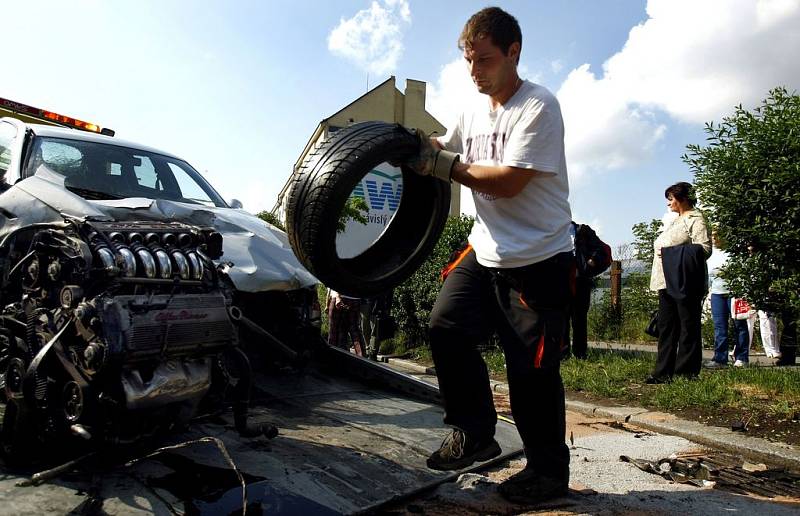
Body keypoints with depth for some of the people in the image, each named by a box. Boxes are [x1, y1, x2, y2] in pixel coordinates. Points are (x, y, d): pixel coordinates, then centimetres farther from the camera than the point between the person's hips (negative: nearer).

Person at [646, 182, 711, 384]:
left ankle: (687, 372, 4)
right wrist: (659, 251, 11)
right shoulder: (674, 221, 22)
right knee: (666, 327, 8)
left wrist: (672, 252, -18)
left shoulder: (695, 220, -5)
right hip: (667, 282, 9)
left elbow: (704, 249, -16)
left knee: (688, 327, -1)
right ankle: (663, 372, 12)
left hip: (685, 283, -9)